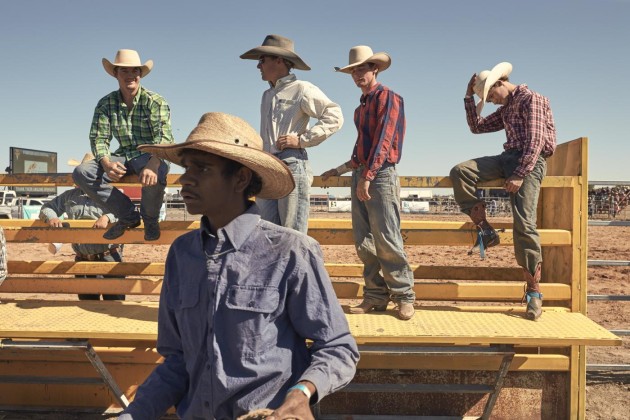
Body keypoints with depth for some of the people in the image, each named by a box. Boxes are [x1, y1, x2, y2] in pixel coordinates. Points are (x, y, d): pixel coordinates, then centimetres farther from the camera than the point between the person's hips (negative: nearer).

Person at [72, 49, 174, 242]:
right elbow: (98, 138, -5)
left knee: (154, 176, -40)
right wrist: (107, 164, -29)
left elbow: (165, 138, -22)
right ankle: (128, 215, -4)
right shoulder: (106, 104, 2)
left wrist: (152, 165, -42)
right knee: (81, 172, -17)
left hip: (152, 155, -4)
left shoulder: (155, 102, -10)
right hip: (124, 156, 5)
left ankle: (150, 218, -5)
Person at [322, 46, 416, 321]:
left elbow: (383, 140, -14)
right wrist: (340, 170, 23)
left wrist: (367, 176, -20)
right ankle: (375, 296, 10)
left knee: (387, 239, -9)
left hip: (381, 175, -8)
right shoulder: (360, 107, 21)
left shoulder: (388, 98, -3)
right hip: (360, 174, 8)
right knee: (363, 241, 4)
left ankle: (404, 296, 1)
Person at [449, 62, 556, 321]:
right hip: (508, 158, 7)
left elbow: (535, 139, -12)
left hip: (530, 162, -7)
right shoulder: (505, 109, 23)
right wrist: (469, 97, 19)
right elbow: (477, 127, 28)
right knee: (459, 172, -15)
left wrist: (519, 174, -20)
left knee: (524, 224, -17)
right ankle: (484, 228, -11)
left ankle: (534, 291, -10)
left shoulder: (531, 98, -1)